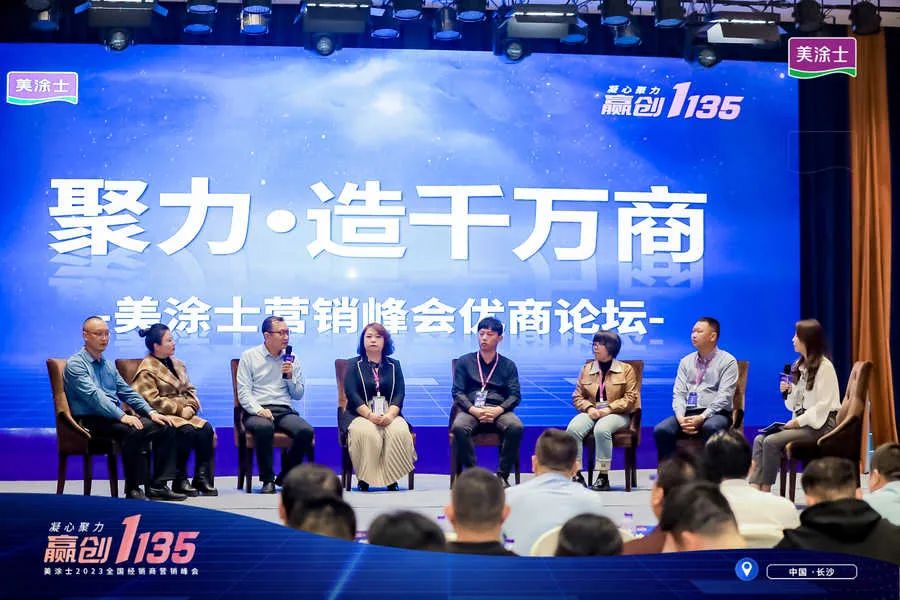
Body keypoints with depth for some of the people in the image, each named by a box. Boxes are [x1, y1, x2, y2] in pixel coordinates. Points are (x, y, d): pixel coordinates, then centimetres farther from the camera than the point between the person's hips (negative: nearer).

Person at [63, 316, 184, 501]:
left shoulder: (108, 365, 21)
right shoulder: (75, 364, -6)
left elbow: (128, 392, 18)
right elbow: (93, 395, -19)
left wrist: (151, 412, 2)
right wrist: (122, 416, -28)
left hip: (114, 417, 8)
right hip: (91, 421, -8)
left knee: (165, 427, -8)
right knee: (134, 431, -35)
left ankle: (158, 486, -9)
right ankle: (132, 490, -25)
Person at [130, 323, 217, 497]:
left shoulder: (177, 364, 20)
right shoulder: (147, 370, -5)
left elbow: (190, 390, 20)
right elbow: (152, 401, -15)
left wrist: (191, 406, -2)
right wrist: (179, 409, -17)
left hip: (184, 413, 7)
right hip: (163, 416, -7)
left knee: (206, 428, -21)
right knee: (186, 430, -33)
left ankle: (202, 478, -18)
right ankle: (179, 480, -21)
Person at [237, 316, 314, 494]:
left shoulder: (290, 359, 16)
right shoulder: (249, 356, 7)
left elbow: (298, 395, 18)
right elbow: (243, 392, -1)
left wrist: (290, 377, -1)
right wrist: (259, 410, -17)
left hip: (284, 411, 3)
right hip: (257, 411, -3)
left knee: (306, 431, -28)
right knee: (264, 427, -39)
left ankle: (285, 477, -8)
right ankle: (268, 480, -23)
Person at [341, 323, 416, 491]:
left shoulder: (394, 365, 16)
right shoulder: (354, 365, 9)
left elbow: (400, 394, 5)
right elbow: (352, 394, -4)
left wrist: (390, 414, -16)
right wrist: (370, 415, -19)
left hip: (389, 414, 2)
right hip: (360, 414, -2)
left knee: (400, 432, -32)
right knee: (366, 433, -36)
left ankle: (392, 478, -21)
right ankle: (364, 479, -23)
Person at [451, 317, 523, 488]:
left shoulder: (508, 365, 18)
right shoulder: (465, 362, 16)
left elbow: (515, 395, 8)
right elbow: (457, 392, 8)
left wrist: (498, 410, -14)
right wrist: (474, 410, -13)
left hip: (498, 410, 1)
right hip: (471, 409, -1)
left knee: (516, 427, -34)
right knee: (459, 427, -36)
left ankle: (503, 475, -23)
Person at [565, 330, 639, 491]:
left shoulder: (626, 369, 5)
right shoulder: (586, 369, 15)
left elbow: (630, 397, -1)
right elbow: (577, 396, 13)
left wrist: (609, 408, -13)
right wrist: (589, 408, -8)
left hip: (616, 414, -3)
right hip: (591, 412, 3)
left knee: (601, 429, -38)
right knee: (573, 428, -30)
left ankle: (603, 476, -28)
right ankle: (576, 474, -26)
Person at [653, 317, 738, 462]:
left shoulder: (727, 361, 2)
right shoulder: (686, 361, 18)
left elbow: (724, 397, -8)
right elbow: (678, 394, 9)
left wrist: (702, 417, -20)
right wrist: (680, 418, -11)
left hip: (715, 413, -4)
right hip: (687, 413, 4)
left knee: (710, 427, -39)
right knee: (661, 431, -24)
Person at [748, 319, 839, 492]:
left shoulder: (825, 367, -10)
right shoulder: (800, 366, 16)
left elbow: (823, 405, -16)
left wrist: (799, 421, -18)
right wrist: (790, 392, 0)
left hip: (820, 424, -8)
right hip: (802, 422, 8)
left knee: (771, 442, -25)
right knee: (759, 439, -14)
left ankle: (765, 490, -17)